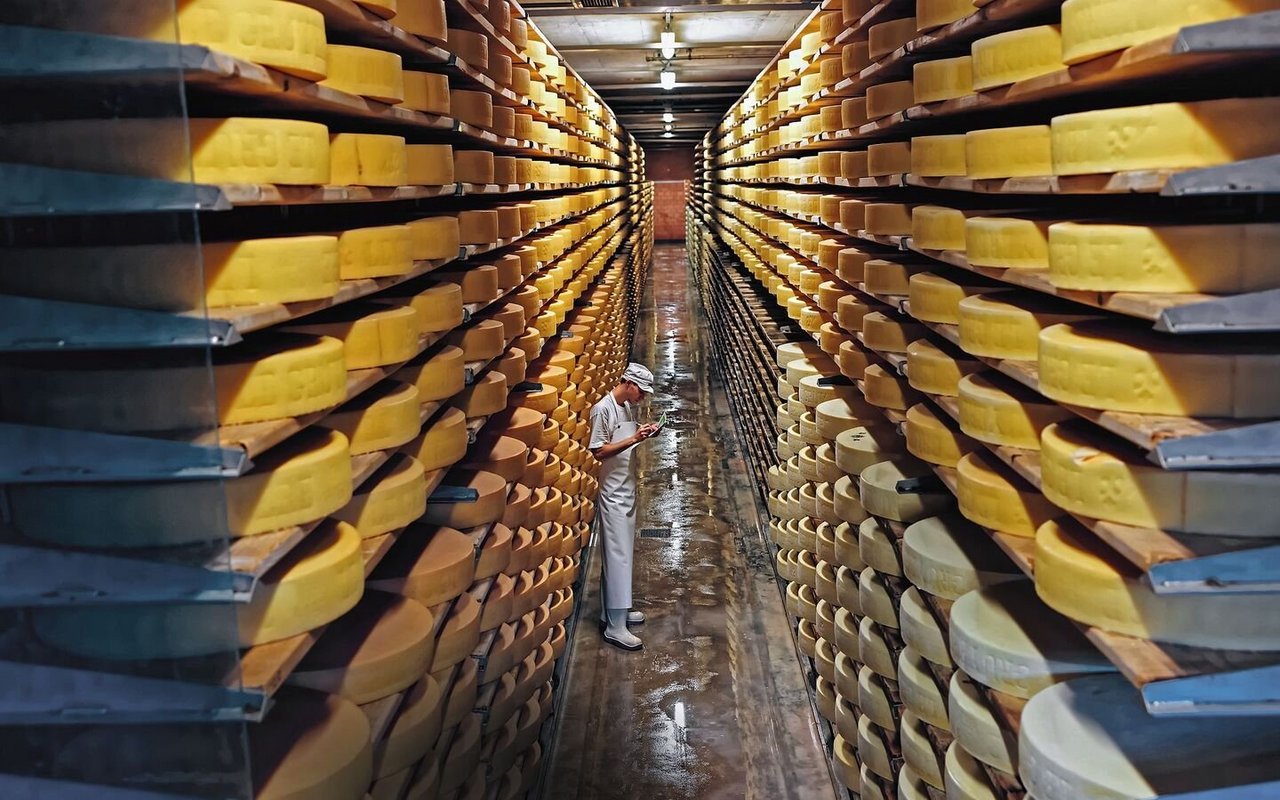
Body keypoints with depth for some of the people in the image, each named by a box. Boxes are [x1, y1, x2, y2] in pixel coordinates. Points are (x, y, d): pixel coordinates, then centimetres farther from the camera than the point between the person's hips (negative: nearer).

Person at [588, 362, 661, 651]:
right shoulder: (603, 409, -17)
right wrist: (633, 439, -26)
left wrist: (644, 433, 1)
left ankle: (616, 609, 26)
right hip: (613, 494, -9)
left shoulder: (627, 406, 9)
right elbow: (599, 451, -20)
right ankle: (615, 627, -3)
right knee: (617, 556, -7)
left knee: (623, 553, 15)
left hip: (627, 491, 9)